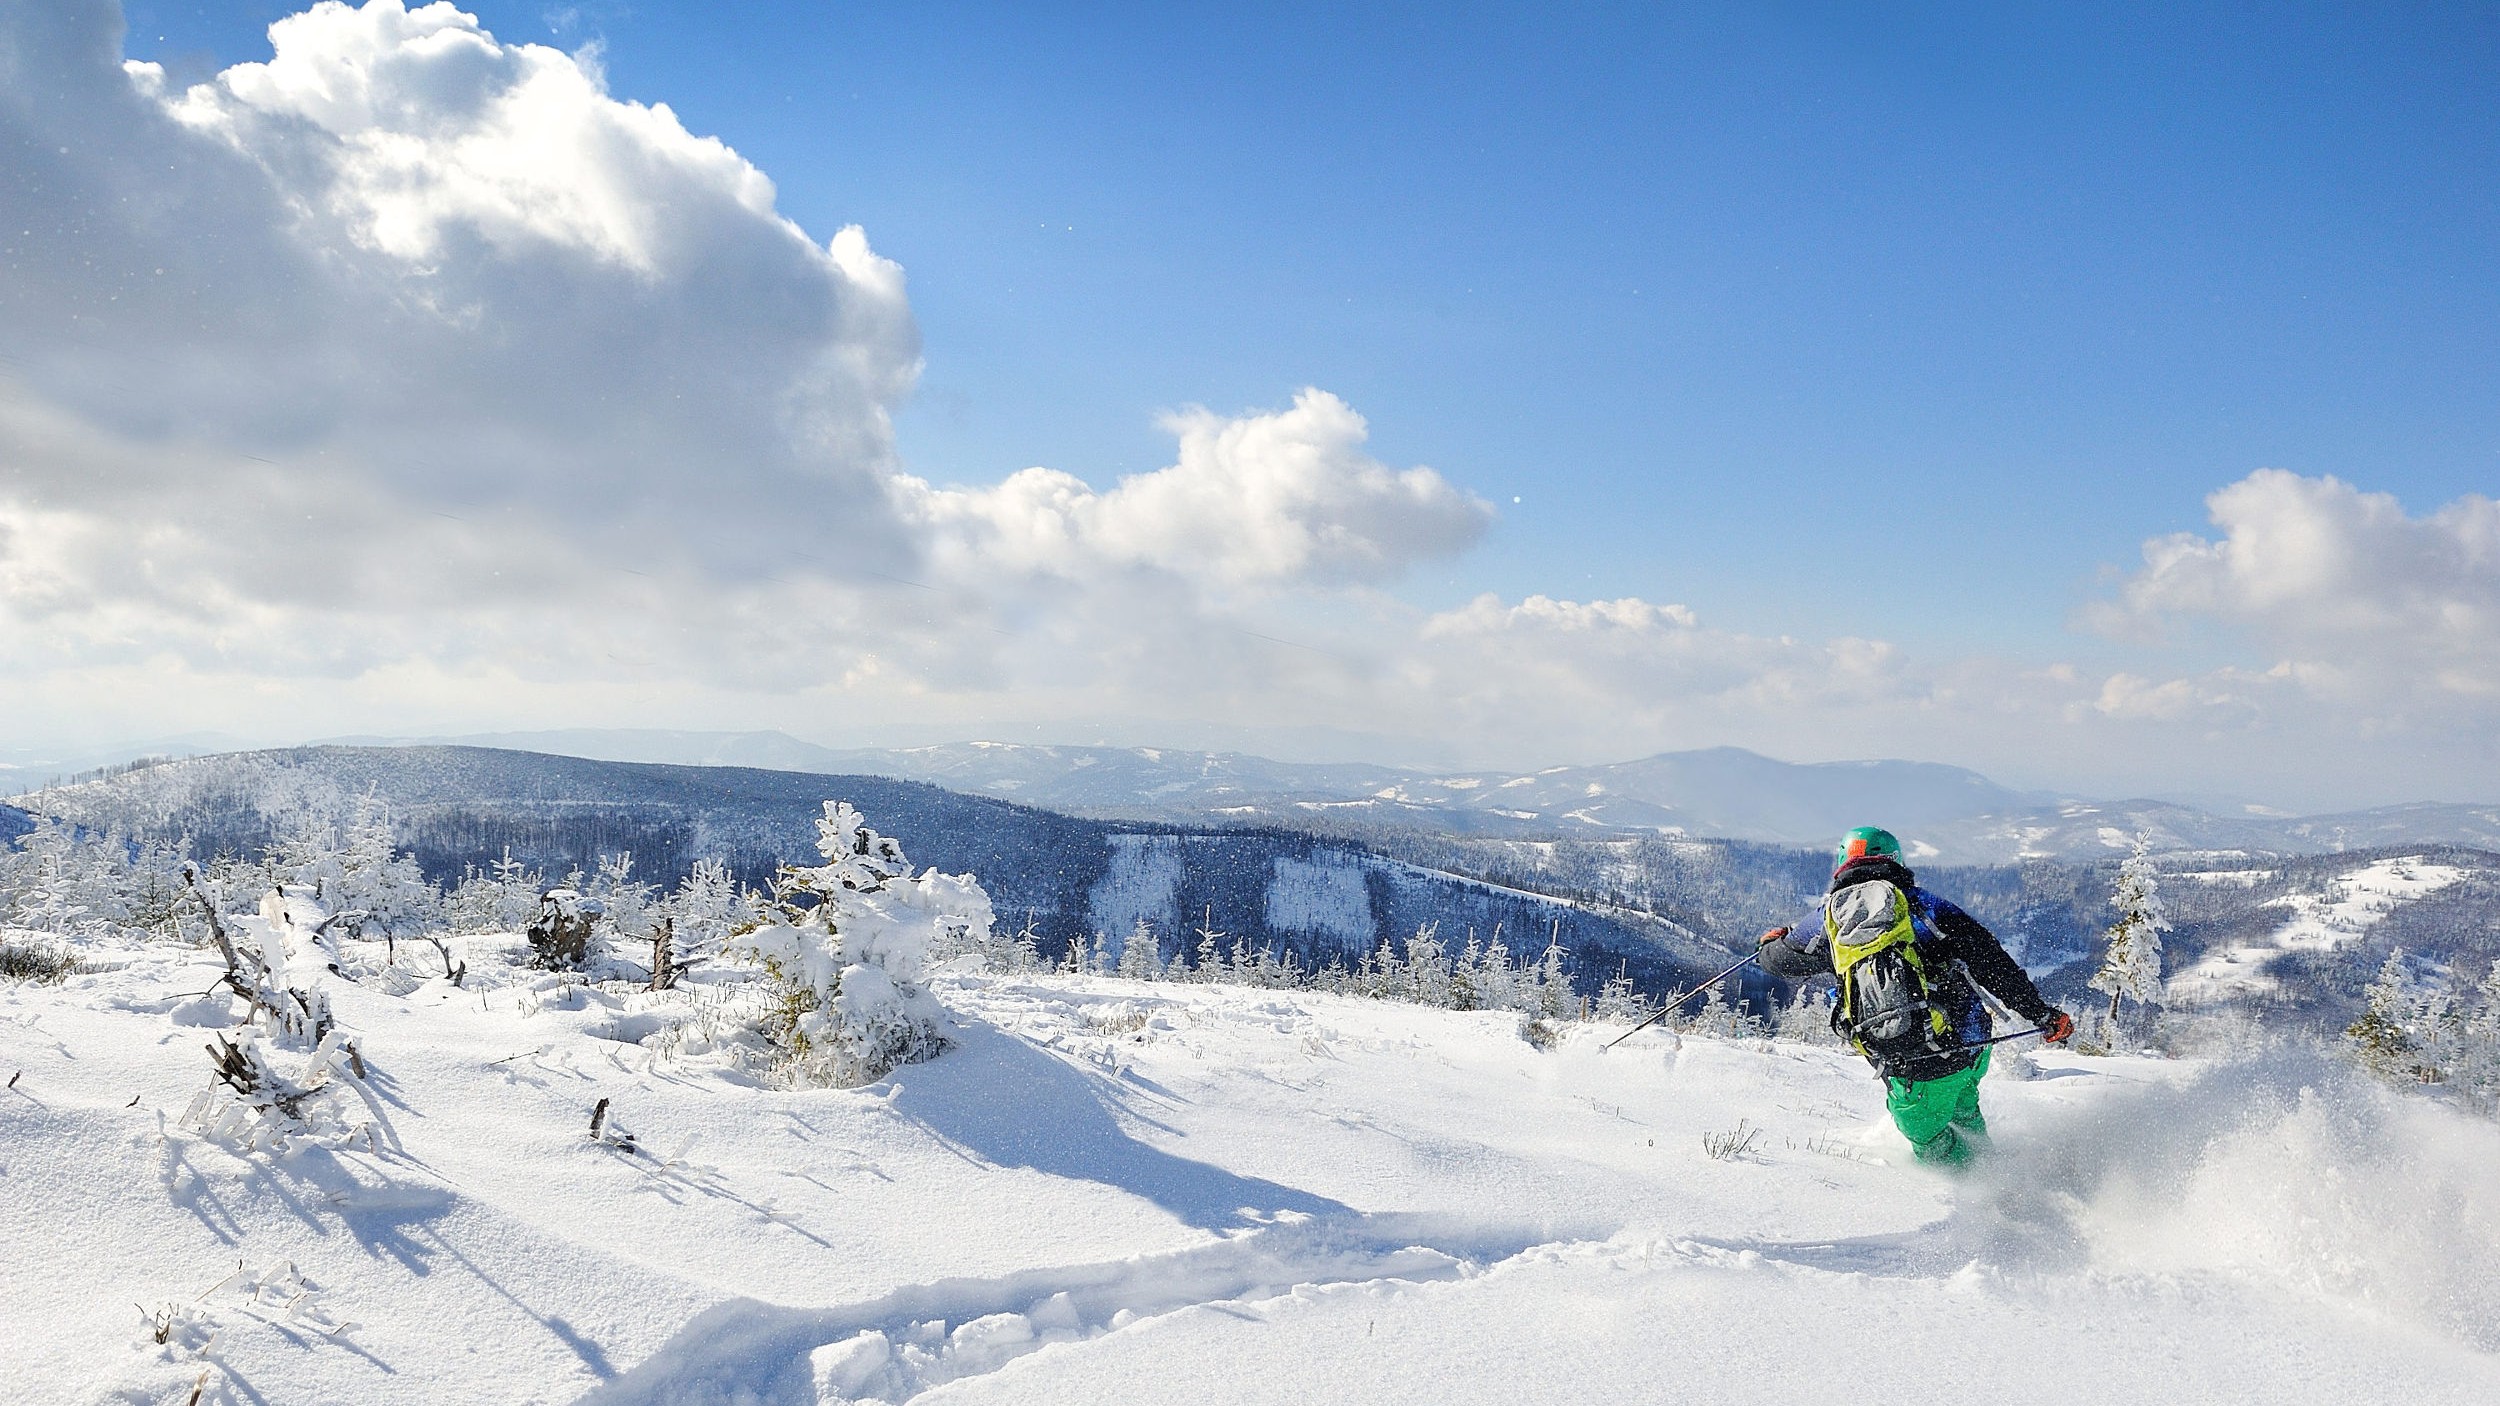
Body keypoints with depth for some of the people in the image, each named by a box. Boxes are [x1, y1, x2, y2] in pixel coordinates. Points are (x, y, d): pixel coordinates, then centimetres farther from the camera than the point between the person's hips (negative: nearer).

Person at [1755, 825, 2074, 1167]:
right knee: (1962, 1111, 35)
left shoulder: (1829, 919, 8)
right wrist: (2042, 1014, 6)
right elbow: (1991, 960, 1)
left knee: (1933, 1145, 23)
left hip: (1909, 1076, -1)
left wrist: (1771, 943, 50)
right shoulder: (1919, 902, 5)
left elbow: (1780, 960, 26)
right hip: (1965, 1045, 2)